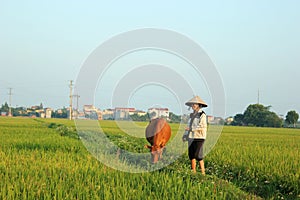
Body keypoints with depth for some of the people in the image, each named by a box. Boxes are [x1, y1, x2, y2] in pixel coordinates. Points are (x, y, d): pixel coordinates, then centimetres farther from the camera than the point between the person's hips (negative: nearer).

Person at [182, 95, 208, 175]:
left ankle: (203, 172, -5)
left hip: (199, 138, -8)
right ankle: (193, 171, 15)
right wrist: (185, 135, 13)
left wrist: (191, 128, -18)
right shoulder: (192, 115, 16)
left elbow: (202, 126, -17)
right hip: (191, 138, 8)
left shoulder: (202, 115, -8)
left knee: (198, 155, -11)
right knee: (191, 155, 7)